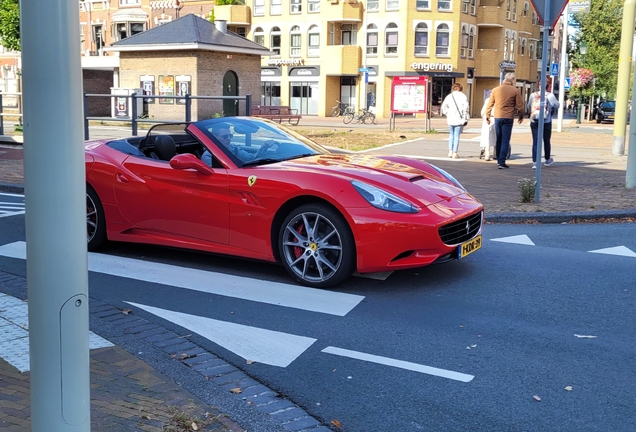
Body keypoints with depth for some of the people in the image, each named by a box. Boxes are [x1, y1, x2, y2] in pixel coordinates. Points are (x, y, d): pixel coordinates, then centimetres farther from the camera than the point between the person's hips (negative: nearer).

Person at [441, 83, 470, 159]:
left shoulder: (449, 96, 6)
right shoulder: (463, 97, -3)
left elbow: (443, 107, 3)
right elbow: (465, 108, -8)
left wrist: (448, 114, 11)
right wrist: (465, 118, -3)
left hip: (450, 119, 3)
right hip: (459, 119, -3)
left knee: (451, 134, 18)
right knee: (457, 135, 1)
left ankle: (450, 151, 11)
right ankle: (455, 153, 1)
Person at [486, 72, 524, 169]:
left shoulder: (495, 90, 3)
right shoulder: (515, 91, -4)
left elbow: (490, 104, 5)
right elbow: (519, 106, -1)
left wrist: (487, 116, 14)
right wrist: (521, 117, 14)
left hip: (497, 117, 3)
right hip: (508, 118, -3)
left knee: (498, 140, 15)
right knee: (505, 141, -1)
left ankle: (499, 160, 23)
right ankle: (502, 162, -7)